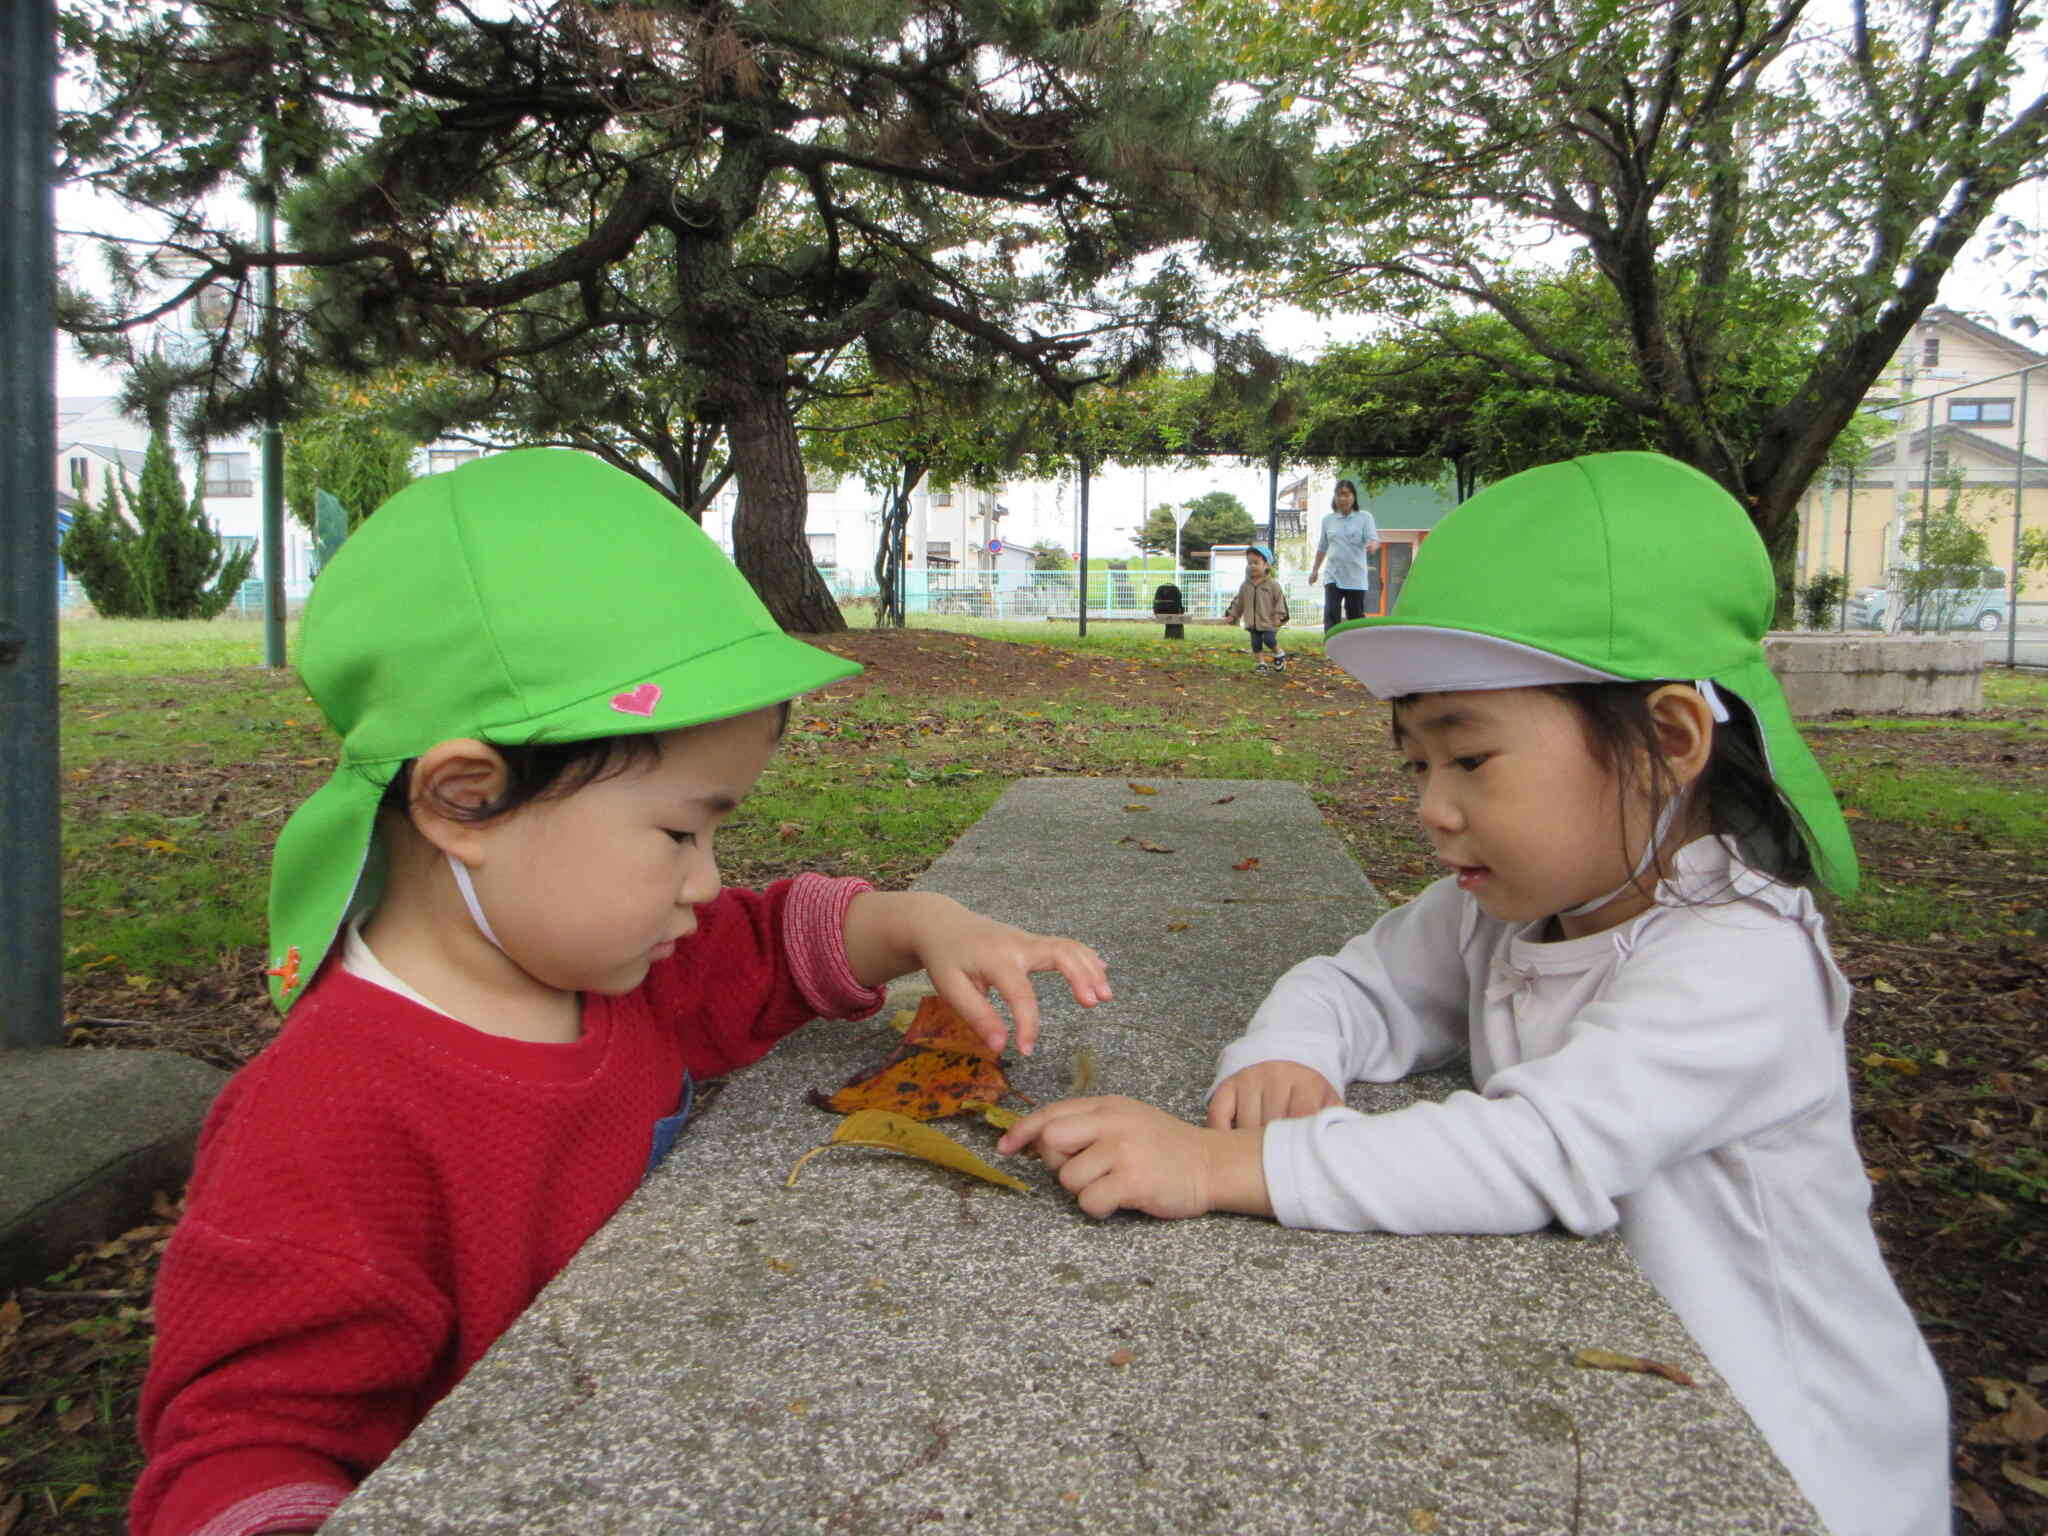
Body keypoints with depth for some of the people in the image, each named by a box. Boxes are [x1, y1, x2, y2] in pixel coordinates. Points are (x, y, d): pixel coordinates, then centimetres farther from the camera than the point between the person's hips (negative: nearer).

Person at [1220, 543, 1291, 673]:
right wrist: (1231, 614, 9)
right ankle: (1259, 663, 17)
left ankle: (1279, 654, 14)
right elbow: (1238, 602, 14)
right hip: (1253, 622, 4)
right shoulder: (1246, 585, 5)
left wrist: (1279, 615, -13)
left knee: (1269, 639, -14)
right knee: (1256, 643, 4)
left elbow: (1280, 600, -5)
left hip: (1268, 622, -4)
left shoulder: (1272, 584, -7)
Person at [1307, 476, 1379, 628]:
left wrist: (1372, 546, -35)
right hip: (1333, 576, 1)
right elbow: (1322, 548, 21)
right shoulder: (1328, 520, 9)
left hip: (1356, 577, -1)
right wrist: (1314, 570, 25)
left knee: (1356, 616, 5)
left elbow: (1373, 539, -11)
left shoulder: (1365, 517, 2)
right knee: (1331, 614, -12)